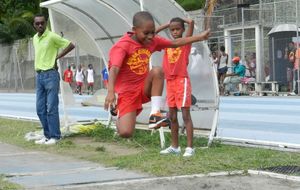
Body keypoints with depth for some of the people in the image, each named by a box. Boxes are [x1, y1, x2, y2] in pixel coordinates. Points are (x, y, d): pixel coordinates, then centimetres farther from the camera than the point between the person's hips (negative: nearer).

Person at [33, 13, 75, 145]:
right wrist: (37, 65, 14)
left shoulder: (52, 37, -9)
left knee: (51, 107, -7)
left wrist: (57, 57, -7)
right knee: (40, 109, 7)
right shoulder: (35, 38, 13)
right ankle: (47, 135, 15)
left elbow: (70, 45, -8)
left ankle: (55, 136, -2)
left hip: (50, 74, -7)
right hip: (39, 75, 8)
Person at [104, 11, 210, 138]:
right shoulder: (122, 46, -19)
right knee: (125, 133, -18)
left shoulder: (151, 41, 0)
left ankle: (155, 115, -22)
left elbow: (175, 43, 11)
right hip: (127, 93, -4)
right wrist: (111, 91, -49)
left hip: (144, 88, 4)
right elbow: (114, 69, -33)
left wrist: (200, 37, 6)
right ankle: (119, 113, 20)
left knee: (157, 71, -27)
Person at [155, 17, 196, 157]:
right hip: (169, 82, 6)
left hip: (182, 81, -6)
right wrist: (167, 25, 14)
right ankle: (175, 146, 19)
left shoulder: (186, 43, -2)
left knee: (185, 115, -8)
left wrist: (182, 20, 6)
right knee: (172, 116, 10)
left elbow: (191, 22, -13)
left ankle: (190, 147, -9)